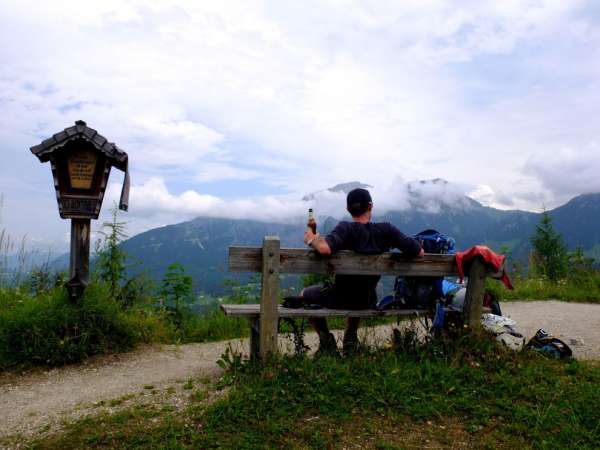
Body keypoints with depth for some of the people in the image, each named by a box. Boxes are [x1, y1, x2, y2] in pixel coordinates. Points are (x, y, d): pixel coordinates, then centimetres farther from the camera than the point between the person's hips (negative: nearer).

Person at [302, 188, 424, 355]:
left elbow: (325, 248, -38)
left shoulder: (346, 229, -20)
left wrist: (312, 240, -17)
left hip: (339, 298, -4)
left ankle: (327, 340, 16)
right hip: (368, 300, 4)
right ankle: (351, 338, 32)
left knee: (304, 295, 24)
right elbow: (419, 252, -8)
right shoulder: (386, 230, -10)